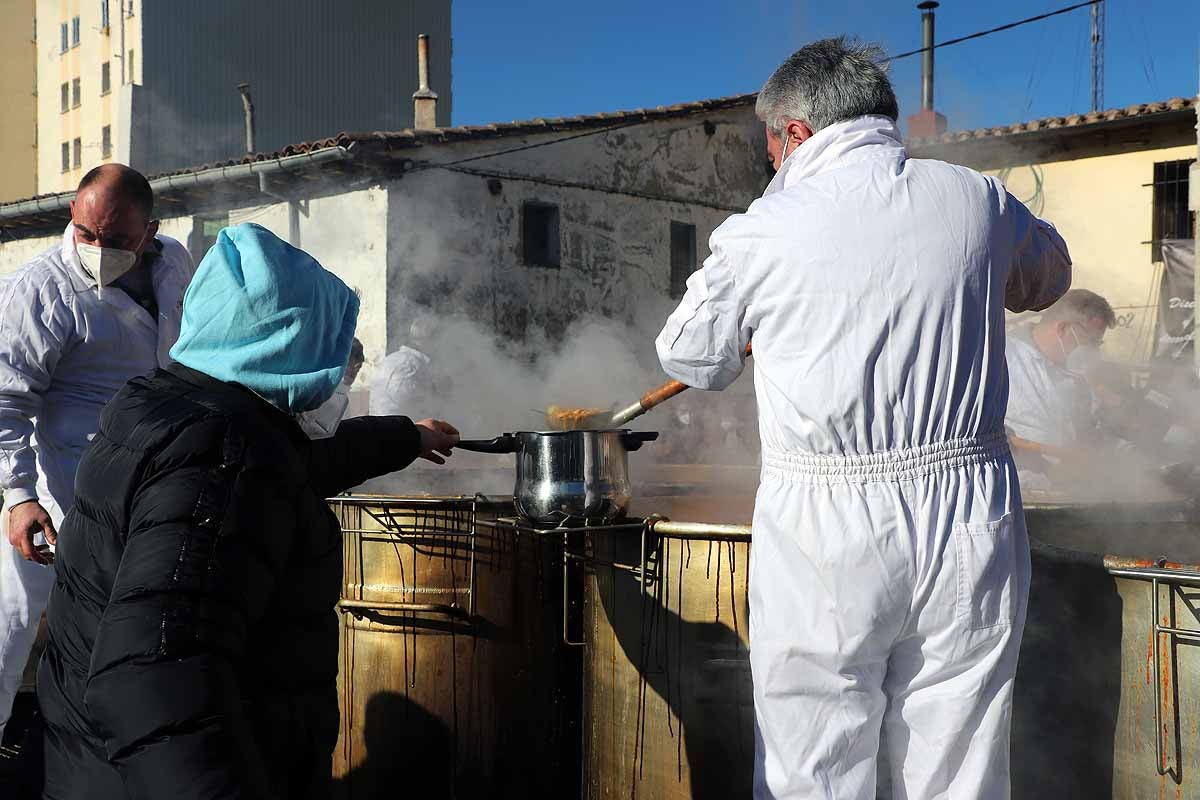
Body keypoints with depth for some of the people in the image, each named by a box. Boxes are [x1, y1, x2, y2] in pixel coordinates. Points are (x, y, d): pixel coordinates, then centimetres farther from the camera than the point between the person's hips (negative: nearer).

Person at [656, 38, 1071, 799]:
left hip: (827, 532, -3)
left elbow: (689, 357, 9)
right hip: (970, 517, 3)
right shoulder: (979, 201, 3)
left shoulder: (763, 231, -5)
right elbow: (1047, 278, 24)